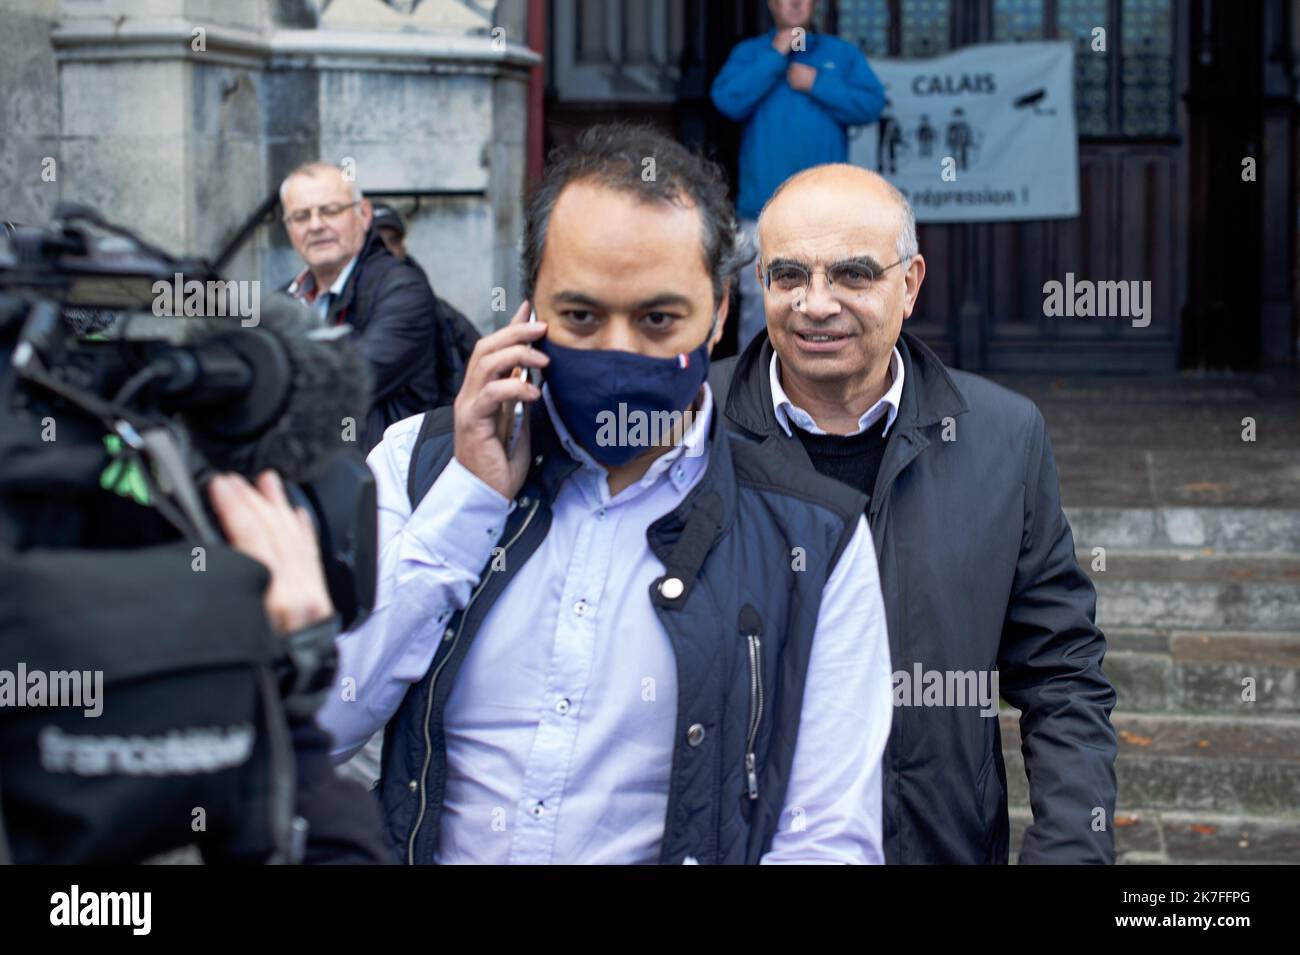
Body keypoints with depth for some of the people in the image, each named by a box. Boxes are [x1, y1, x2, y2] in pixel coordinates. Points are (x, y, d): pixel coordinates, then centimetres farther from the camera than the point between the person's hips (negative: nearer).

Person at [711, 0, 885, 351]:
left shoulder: (843, 54, 10)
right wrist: (775, 56, -8)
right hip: (763, 206, 0)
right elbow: (728, 101, -9)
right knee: (759, 299, 0)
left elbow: (871, 105, -3)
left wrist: (816, 84, -9)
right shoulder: (749, 53, 8)